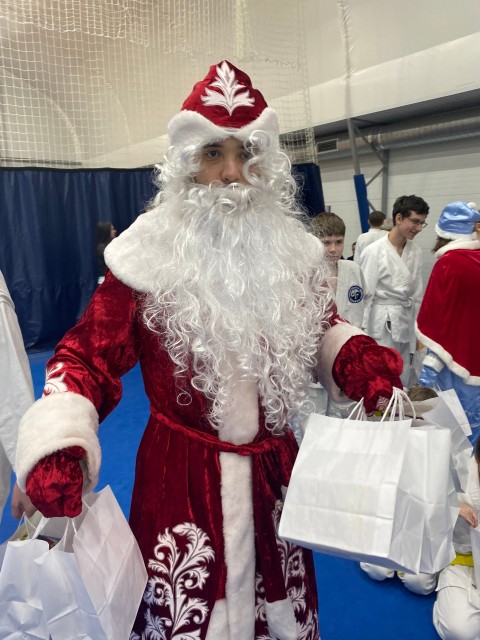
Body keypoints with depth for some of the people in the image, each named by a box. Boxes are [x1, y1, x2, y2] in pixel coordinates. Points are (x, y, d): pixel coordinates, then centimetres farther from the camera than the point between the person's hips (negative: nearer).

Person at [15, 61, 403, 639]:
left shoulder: (291, 251, 0)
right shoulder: (148, 256, -13)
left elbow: (322, 329, 13)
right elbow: (88, 356, -11)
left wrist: (370, 369, -7)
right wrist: (54, 460, -25)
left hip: (274, 471, 4)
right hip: (181, 476, -3)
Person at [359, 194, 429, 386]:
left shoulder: (416, 252, 6)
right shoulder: (374, 251, -11)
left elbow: (417, 295, 11)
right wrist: (363, 335, -10)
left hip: (405, 324, 6)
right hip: (381, 325, -6)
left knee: (401, 384, 14)